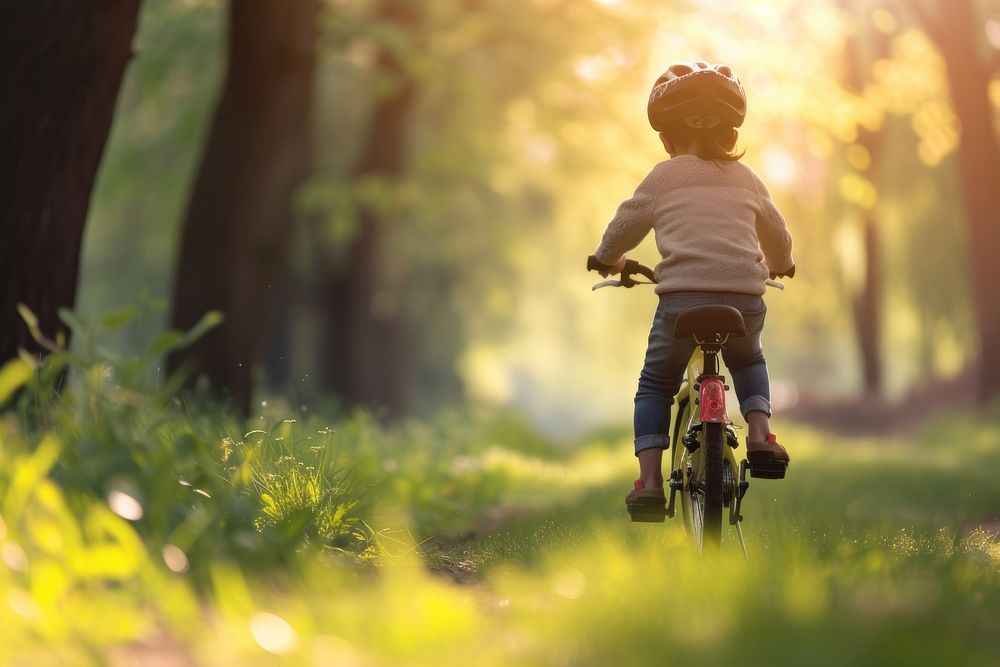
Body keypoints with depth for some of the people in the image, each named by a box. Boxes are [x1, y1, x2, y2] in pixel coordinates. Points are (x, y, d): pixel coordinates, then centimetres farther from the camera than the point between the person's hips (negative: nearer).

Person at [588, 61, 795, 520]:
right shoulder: (746, 180, 18)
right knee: (748, 360, 35)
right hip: (745, 298, 3)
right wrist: (781, 265, 53)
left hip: (682, 297, -3)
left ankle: (649, 479, 3)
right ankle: (759, 431, 12)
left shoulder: (663, 177, 10)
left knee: (655, 384, 16)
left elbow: (626, 223, 20)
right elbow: (777, 234, 30)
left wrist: (607, 259, 41)